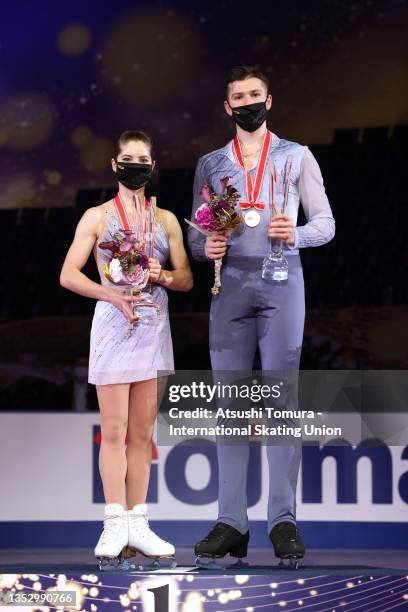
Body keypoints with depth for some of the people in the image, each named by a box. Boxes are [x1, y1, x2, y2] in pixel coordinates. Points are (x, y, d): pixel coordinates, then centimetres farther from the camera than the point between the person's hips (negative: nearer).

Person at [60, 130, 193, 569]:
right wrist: (114, 295, -17)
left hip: (154, 328, 4)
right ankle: (115, 526, -4)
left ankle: (137, 524, 8)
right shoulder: (97, 216, 2)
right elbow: (68, 275, -4)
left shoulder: (166, 219, 12)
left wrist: (162, 275, -11)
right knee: (114, 431, -5)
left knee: (142, 431, 5)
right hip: (113, 324, -4)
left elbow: (186, 279, 11)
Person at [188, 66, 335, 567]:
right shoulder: (210, 164, 16)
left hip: (280, 283, -2)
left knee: (282, 398, -6)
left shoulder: (297, 157, 11)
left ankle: (283, 520, -6)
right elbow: (195, 233, 15)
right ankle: (231, 521, 0)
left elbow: (325, 223, 7)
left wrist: (297, 233, -14)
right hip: (229, 286, 2)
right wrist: (205, 246, -7)